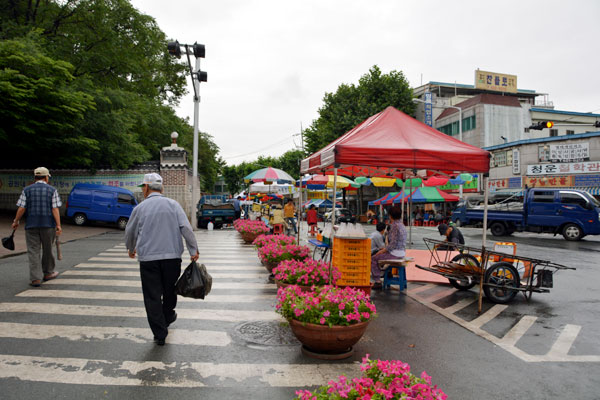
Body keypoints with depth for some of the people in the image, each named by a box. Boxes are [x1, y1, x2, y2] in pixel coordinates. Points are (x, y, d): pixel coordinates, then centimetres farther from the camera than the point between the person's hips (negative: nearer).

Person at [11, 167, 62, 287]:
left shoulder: (27, 190, 4)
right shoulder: (52, 190, -1)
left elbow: (21, 208, -1)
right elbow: (55, 209, -8)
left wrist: (16, 221, 12)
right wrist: (58, 225, -9)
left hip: (31, 225, 1)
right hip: (48, 225, -1)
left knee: (33, 251, 3)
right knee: (47, 250, 15)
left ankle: (36, 278, -3)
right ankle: (47, 273, 29)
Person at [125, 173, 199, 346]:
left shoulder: (140, 208, 2)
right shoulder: (173, 204, 1)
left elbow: (130, 232, 15)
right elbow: (186, 228, -7)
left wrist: (131, 249, 33)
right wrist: (194, 250, -2)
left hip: (148, 258, -1)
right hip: (172, 256, 2)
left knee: (152, 296, 4)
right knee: (170, 290, 20)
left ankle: (160, 334, 5)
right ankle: (168, 317, 41)